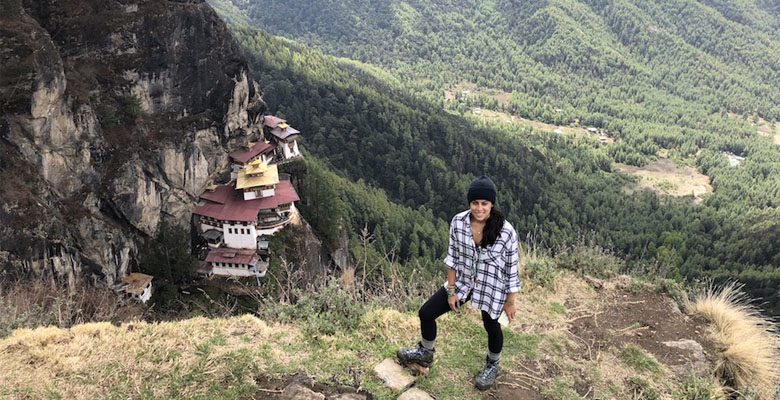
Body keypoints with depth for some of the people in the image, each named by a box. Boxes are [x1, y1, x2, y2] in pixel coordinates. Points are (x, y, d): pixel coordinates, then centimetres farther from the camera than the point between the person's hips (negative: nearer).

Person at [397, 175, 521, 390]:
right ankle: (425, 354, 35)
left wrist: (510, 302, -5)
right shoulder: (458, 222, -17)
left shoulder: (506, 232, -26)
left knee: (492, 327, 20)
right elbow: (452, 256, -4)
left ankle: (492, 366, 52)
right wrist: (451, 290, -1)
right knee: (426, 313, 5)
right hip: (463, 281, 3)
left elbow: (511, 269, -13)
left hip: (492, 288, -3)